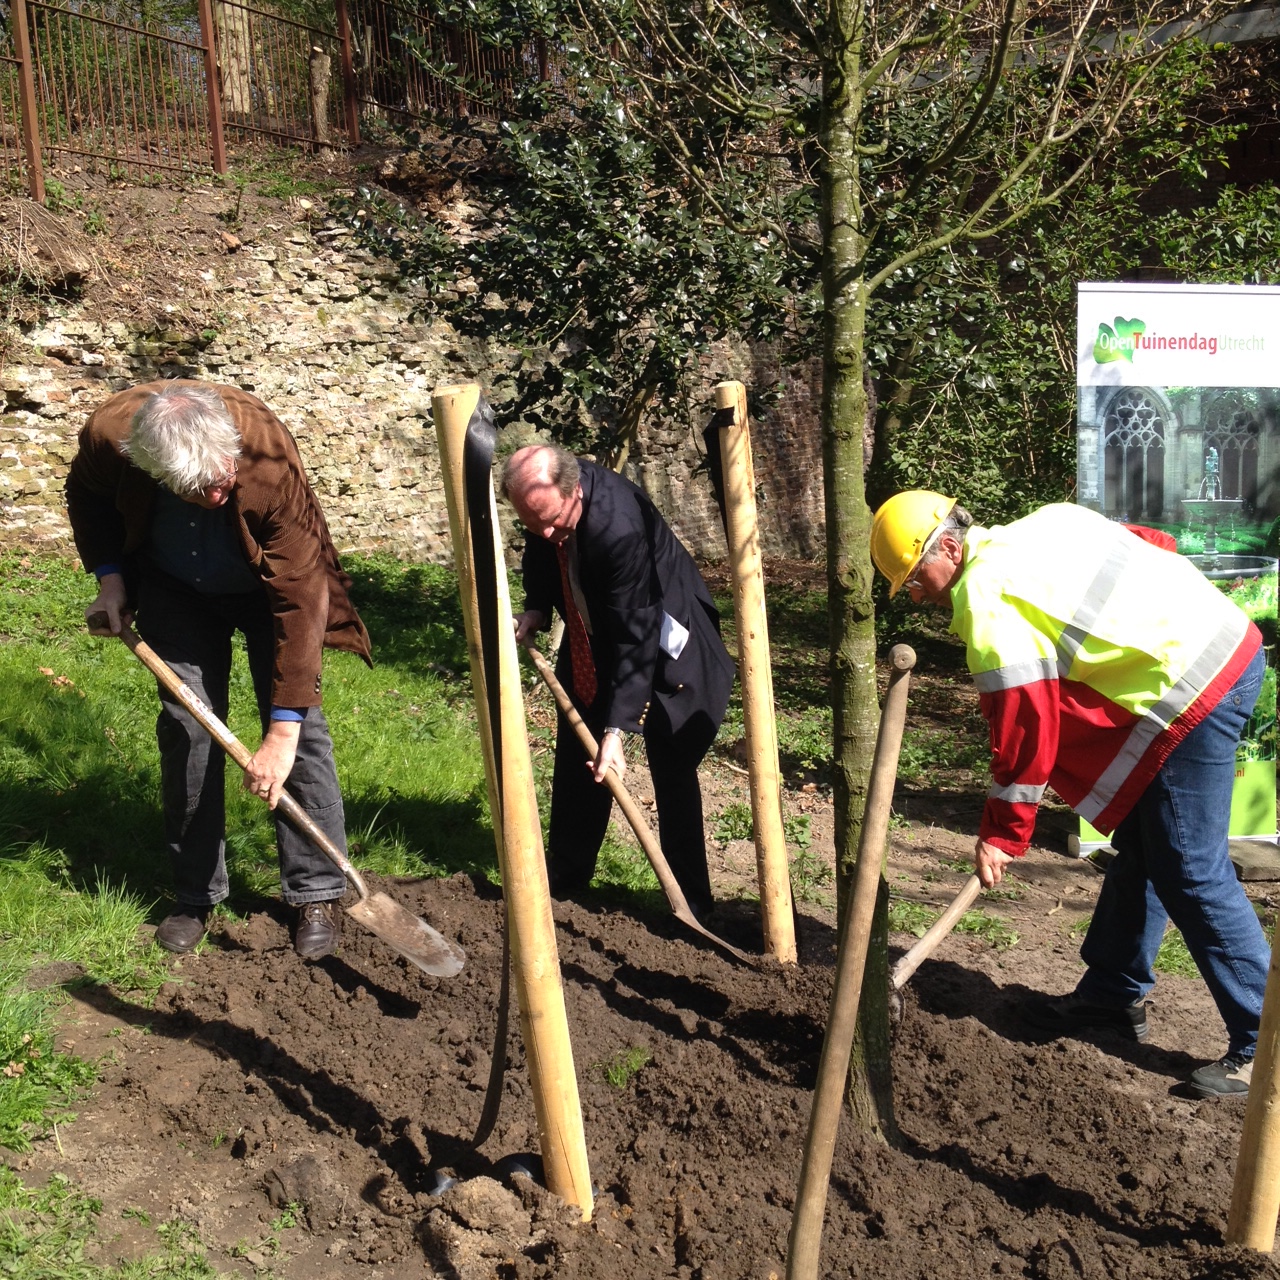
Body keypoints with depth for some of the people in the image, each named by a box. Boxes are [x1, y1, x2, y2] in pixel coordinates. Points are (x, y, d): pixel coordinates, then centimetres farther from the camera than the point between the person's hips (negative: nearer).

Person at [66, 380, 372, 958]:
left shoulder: (271, 461, -40)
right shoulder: (109, 433, -30)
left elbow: (299, 599, -37)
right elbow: (87, 497, -2)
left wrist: (282, 732, -38)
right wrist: (109, 576, -14)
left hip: (268, 583, -2)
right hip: (176, 588, 3)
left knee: (301, 728, -10)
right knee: (186, 727, -4)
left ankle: (317, 896, 1)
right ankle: (195, 897, 10)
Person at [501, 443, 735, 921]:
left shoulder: (620, 526, -38)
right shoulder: (545, 497, -16)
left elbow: (636, 636, -35)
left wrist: (618, 726, -36)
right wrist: (535, 608, -9)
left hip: (661, 636, -7)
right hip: (591, 639, 7)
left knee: (672, 770, -7)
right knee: (574, 760, 13)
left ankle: (690, 902, 4)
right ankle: (563, 880, 29)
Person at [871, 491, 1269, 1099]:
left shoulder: (986, 597, -14)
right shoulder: (1045, 522, 12)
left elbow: (1024, 723, -15)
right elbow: (1160, 544, 17)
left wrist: (1002, 834, -6)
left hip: (1192, 691, -10)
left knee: (1191, 874, -4)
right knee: (1138, 846, 17)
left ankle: (1261, 1046, 5)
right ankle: (1115, 992, 29)